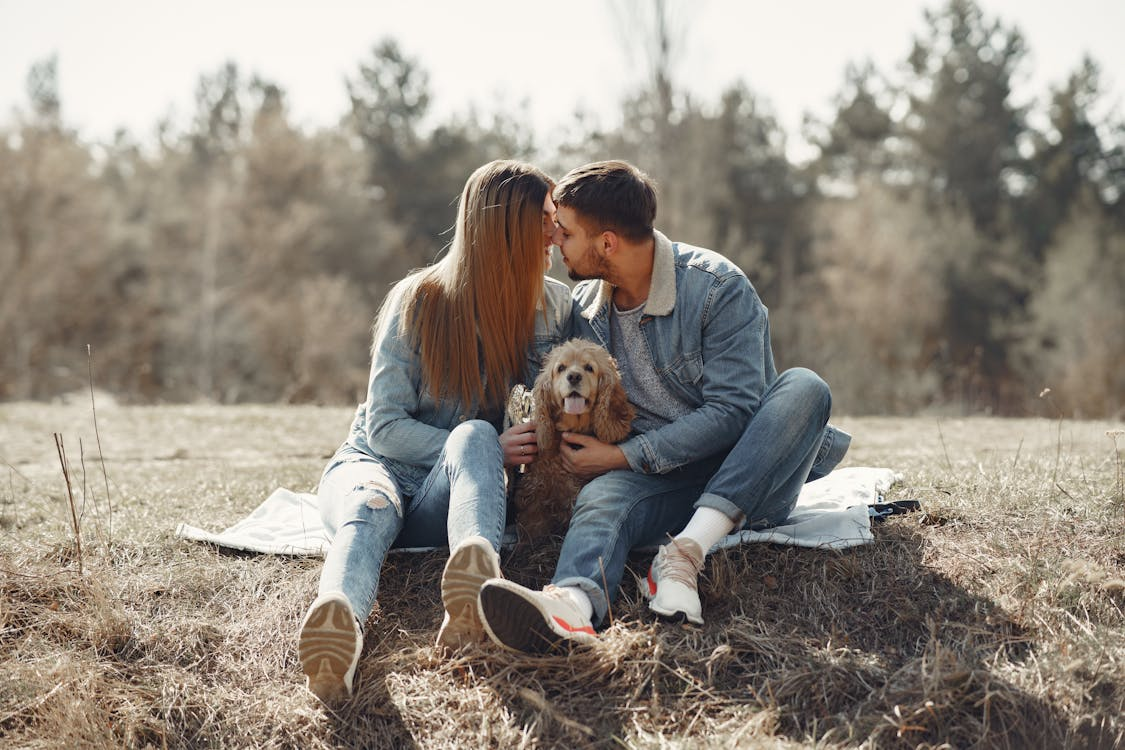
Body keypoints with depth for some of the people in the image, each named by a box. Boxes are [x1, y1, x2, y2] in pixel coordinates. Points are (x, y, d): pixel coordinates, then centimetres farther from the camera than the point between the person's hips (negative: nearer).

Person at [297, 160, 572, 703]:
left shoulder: (553, 306, 1)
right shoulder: (418, 301, -8)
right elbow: (385, 426, -10)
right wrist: (489, 452, -24)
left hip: (447, 495, 1)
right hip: (376, 462, -1)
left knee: (474, 435, -35)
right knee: (371, 509, -39)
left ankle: (475, 596, -68)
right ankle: (341, 631, -75)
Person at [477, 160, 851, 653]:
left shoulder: (719, 288, -11)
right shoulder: (586, 307, 7)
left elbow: (732, 412, -16)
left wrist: (624, 456, -18)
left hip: (744, 480, -2)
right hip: (656, 481, 3)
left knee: (802, 388, -31)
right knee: (599, 498, -31)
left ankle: (686, 554, -42)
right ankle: (572, 601, -67)